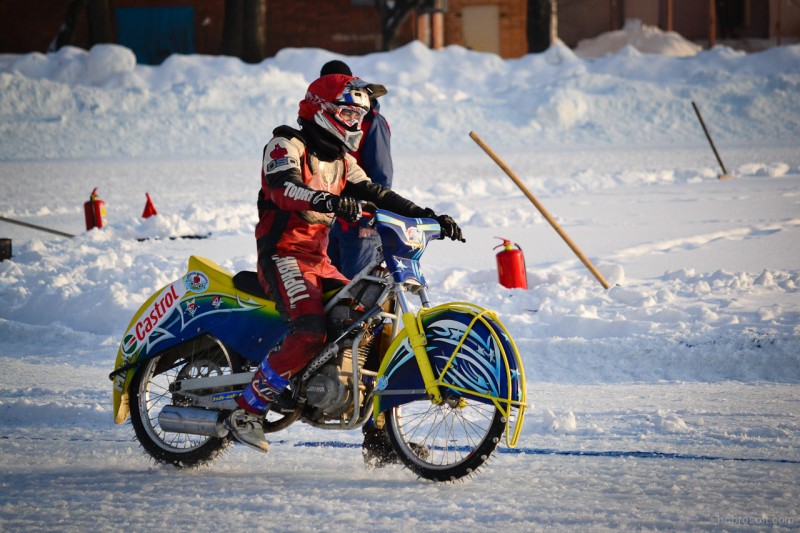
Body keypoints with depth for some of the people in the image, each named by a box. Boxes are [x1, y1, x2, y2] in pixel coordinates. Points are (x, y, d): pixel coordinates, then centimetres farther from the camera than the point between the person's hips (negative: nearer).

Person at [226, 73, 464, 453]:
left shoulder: (343, 162, 19)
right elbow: (282, 186, -26)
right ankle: (247, 411, -25)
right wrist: (328, 201, -45)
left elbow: (376, 195, 14)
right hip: (284, 254, -9)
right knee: (309, 333, -31)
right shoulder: (287, 145, -7)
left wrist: (431, 218, 1)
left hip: (320, 260, 9)